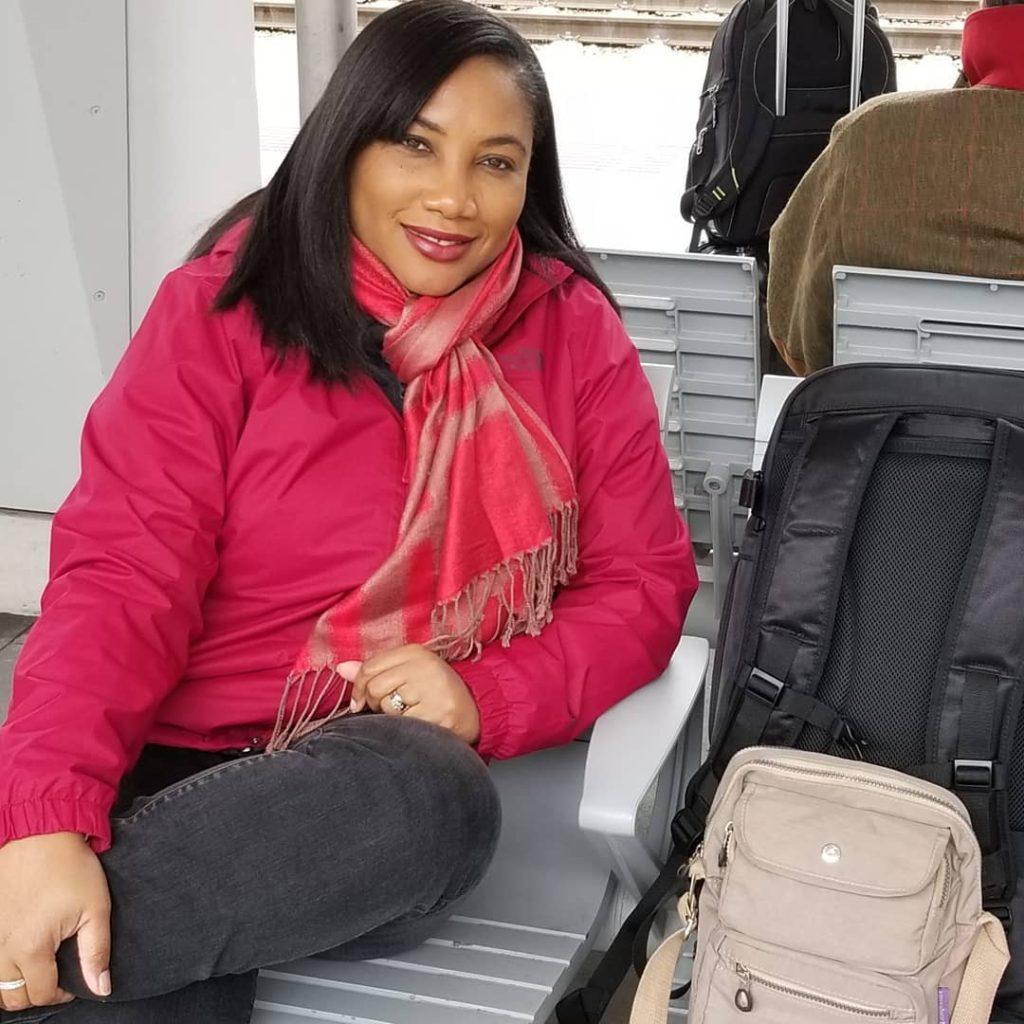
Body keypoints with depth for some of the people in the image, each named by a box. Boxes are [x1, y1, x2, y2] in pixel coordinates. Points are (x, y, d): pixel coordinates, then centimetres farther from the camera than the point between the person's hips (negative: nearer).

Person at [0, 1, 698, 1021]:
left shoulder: (573, 334, 6)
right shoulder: (225, 304, 0)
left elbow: (643, 583, 6)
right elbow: (124, 573, -9)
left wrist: (488, 698, -15)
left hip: (386, 784, 4)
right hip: (181, 766, -3)